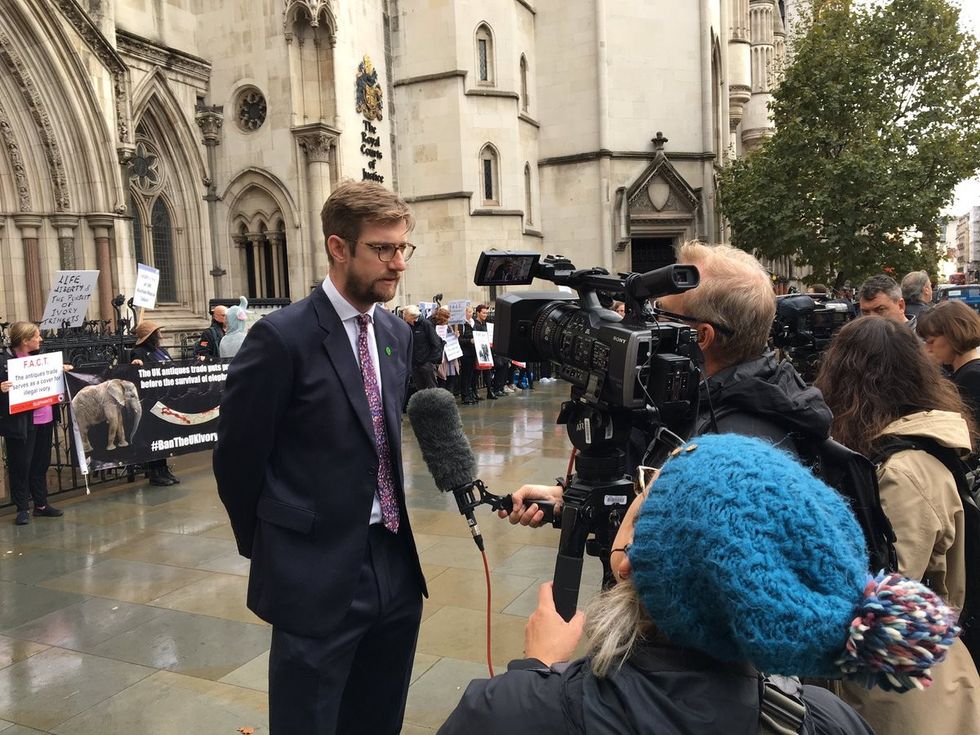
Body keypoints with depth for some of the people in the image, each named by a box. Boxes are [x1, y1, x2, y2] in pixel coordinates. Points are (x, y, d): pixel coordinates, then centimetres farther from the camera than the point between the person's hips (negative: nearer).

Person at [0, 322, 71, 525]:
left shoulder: (37, 356, 11)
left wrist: (62, 370, 9)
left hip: (44, 419, 7)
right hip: (21, 423, -7)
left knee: (41, 463, 15)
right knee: (20, 466, 3)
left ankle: (41, 504, 27)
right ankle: (22, 508, 15)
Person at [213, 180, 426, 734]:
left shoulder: (397, 333, 6)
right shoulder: (282, 337, -16)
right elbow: (237, 459, -8)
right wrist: (268, 547, 4)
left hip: (396, 561, 6)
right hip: (318, 573, -6)